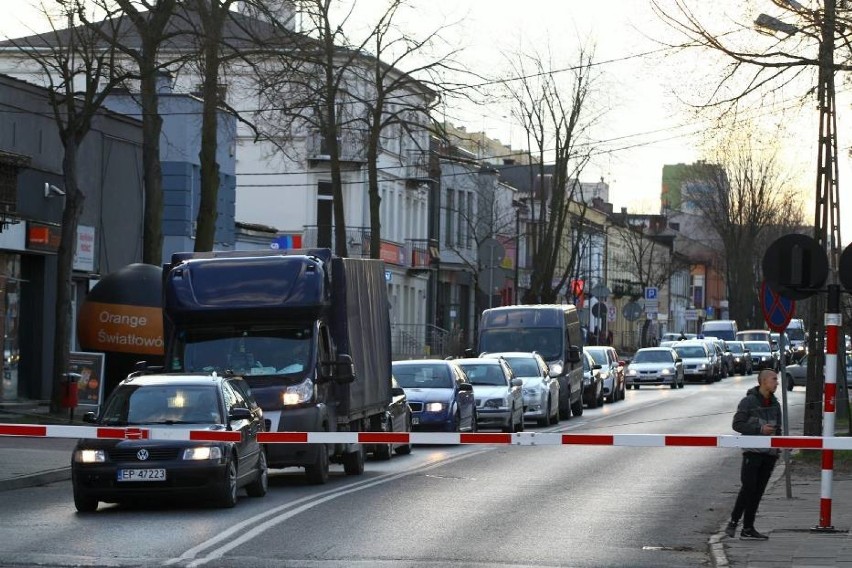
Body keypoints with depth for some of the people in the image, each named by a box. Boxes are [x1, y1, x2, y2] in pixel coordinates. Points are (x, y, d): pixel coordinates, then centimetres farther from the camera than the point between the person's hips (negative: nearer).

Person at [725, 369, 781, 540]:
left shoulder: (775, 404, 13)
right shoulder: (748, 401, -5)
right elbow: (737, 424, -8)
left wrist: (777, 449, 11)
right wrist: (760, 429, -17)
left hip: (769, 453, 5)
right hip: (752, 451, -5)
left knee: (758, 491, 3)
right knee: (748, 487, -13)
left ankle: (748, 529, 5)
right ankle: (733, 522, -1)